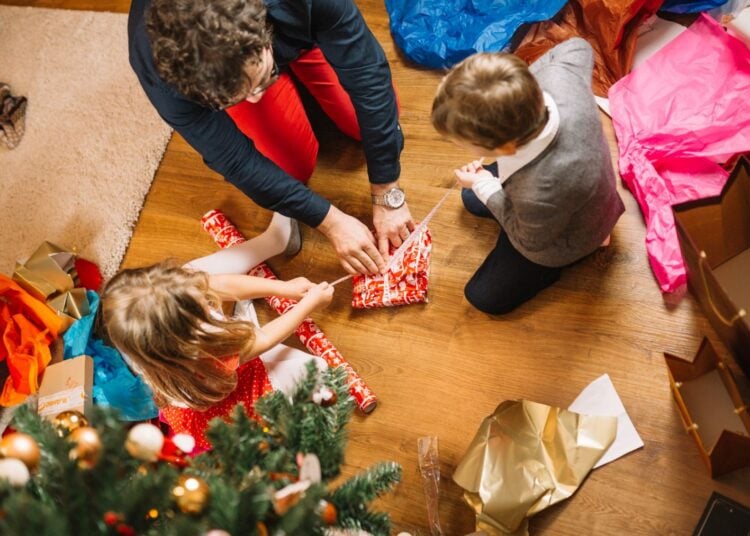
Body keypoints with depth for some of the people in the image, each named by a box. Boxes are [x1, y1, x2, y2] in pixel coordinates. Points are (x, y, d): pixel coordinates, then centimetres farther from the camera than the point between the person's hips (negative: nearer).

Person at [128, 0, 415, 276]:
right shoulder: (160, 74, -41)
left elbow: (369, 76, -37)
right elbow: (235, 160, -32)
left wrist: (387, 195, -35)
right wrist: (331, 221, -32)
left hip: (301, 27, 1)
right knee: (294, 165, -14)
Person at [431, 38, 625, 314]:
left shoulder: (540, 196, -50)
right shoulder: (558, 78, -35)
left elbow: (532, 242, -24)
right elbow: (576, 47, -8)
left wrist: (485, 186, -17)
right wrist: (520, 85, -15)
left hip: (562, 240, -6)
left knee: (484, 297, 12)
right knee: (472, 198, 28)